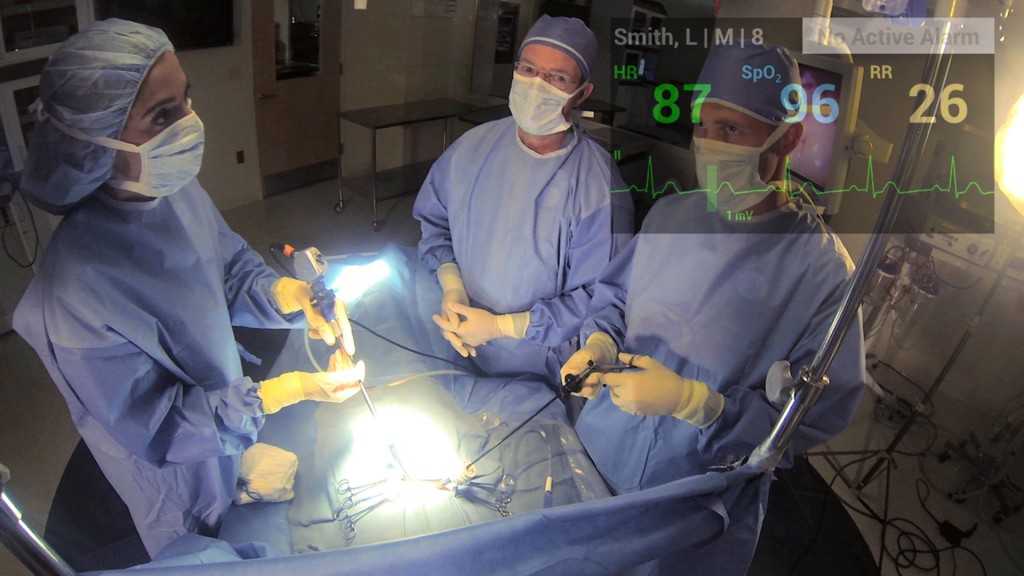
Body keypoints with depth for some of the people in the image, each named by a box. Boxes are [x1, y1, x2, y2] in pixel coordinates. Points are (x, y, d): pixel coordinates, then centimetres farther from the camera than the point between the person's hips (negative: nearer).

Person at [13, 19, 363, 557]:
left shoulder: (177, 190, -17)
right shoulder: (76, 296, -37)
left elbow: (231, 270, -1)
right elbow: (157, 428, -27)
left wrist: (288, 294, -22)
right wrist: (287, 391, -31)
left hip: (233, 409, 6)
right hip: (184, 476, -6)